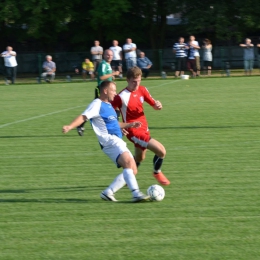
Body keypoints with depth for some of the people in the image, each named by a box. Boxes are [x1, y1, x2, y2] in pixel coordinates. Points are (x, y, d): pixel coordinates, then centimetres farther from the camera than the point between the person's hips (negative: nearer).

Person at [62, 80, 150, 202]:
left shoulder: (108, 105, 22)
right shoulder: (97, 104, -6)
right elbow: (83, 117, -17)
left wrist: (129, 125, 31)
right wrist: (69, 126, -32)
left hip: (118, 141, 10)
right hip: (109, 139, -10)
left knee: (133, 170, 5)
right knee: (128, 163, -28)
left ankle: (108, 192, 6)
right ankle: (136, 193, -39)